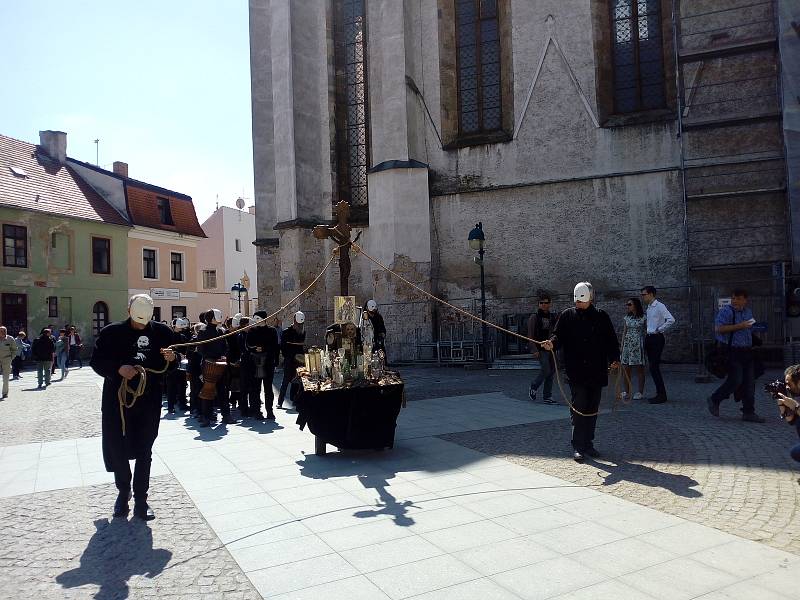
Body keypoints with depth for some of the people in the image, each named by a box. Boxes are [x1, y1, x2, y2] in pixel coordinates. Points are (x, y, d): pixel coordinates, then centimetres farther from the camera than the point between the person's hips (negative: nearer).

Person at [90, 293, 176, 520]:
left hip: (149, 401, 1)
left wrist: (171, 358, -13)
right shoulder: (112, 332, -2)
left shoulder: (161, 331, 2)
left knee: (144, 451, 7)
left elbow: (171, 365, 11)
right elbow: (96, 361, -3)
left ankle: (141, 500, 18)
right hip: (117, 399, 0)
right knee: (117, 448, 7)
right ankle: (123, 491, 32)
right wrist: (118, 369, -20)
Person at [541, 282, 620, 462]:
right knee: (578, 409, -4)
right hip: (576, 373, -2)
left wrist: (614, 359, -5)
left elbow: (611, 341, 9)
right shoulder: (567, 316, 5)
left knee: (592, 410, 11)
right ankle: (577, 447, 3)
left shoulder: (601, 317, 8)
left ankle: (588, 444, 23)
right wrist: (552, 343, -24)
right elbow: (558, 335, -1)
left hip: (597, 373, 2)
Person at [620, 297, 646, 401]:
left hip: (638, 344, -5)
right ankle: (627, 392, 10)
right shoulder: (627, 317, 11)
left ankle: (640, 392, 7)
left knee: (639, 369, -1)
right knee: (626, 369, 3)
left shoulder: (643, 317, -2)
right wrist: (622, 345, 10)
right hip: (627, 344, 5)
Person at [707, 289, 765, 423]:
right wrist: (739, 326, -22)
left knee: (749, 382, 6)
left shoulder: (748, 311, 15)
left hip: (747, 352, 8)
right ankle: (714, 400, 9)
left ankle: (748, 412, 13)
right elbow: (718, 328, -22)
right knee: (735, 380, -11)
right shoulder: (725, 311, -10)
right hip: (732, 351, -8)